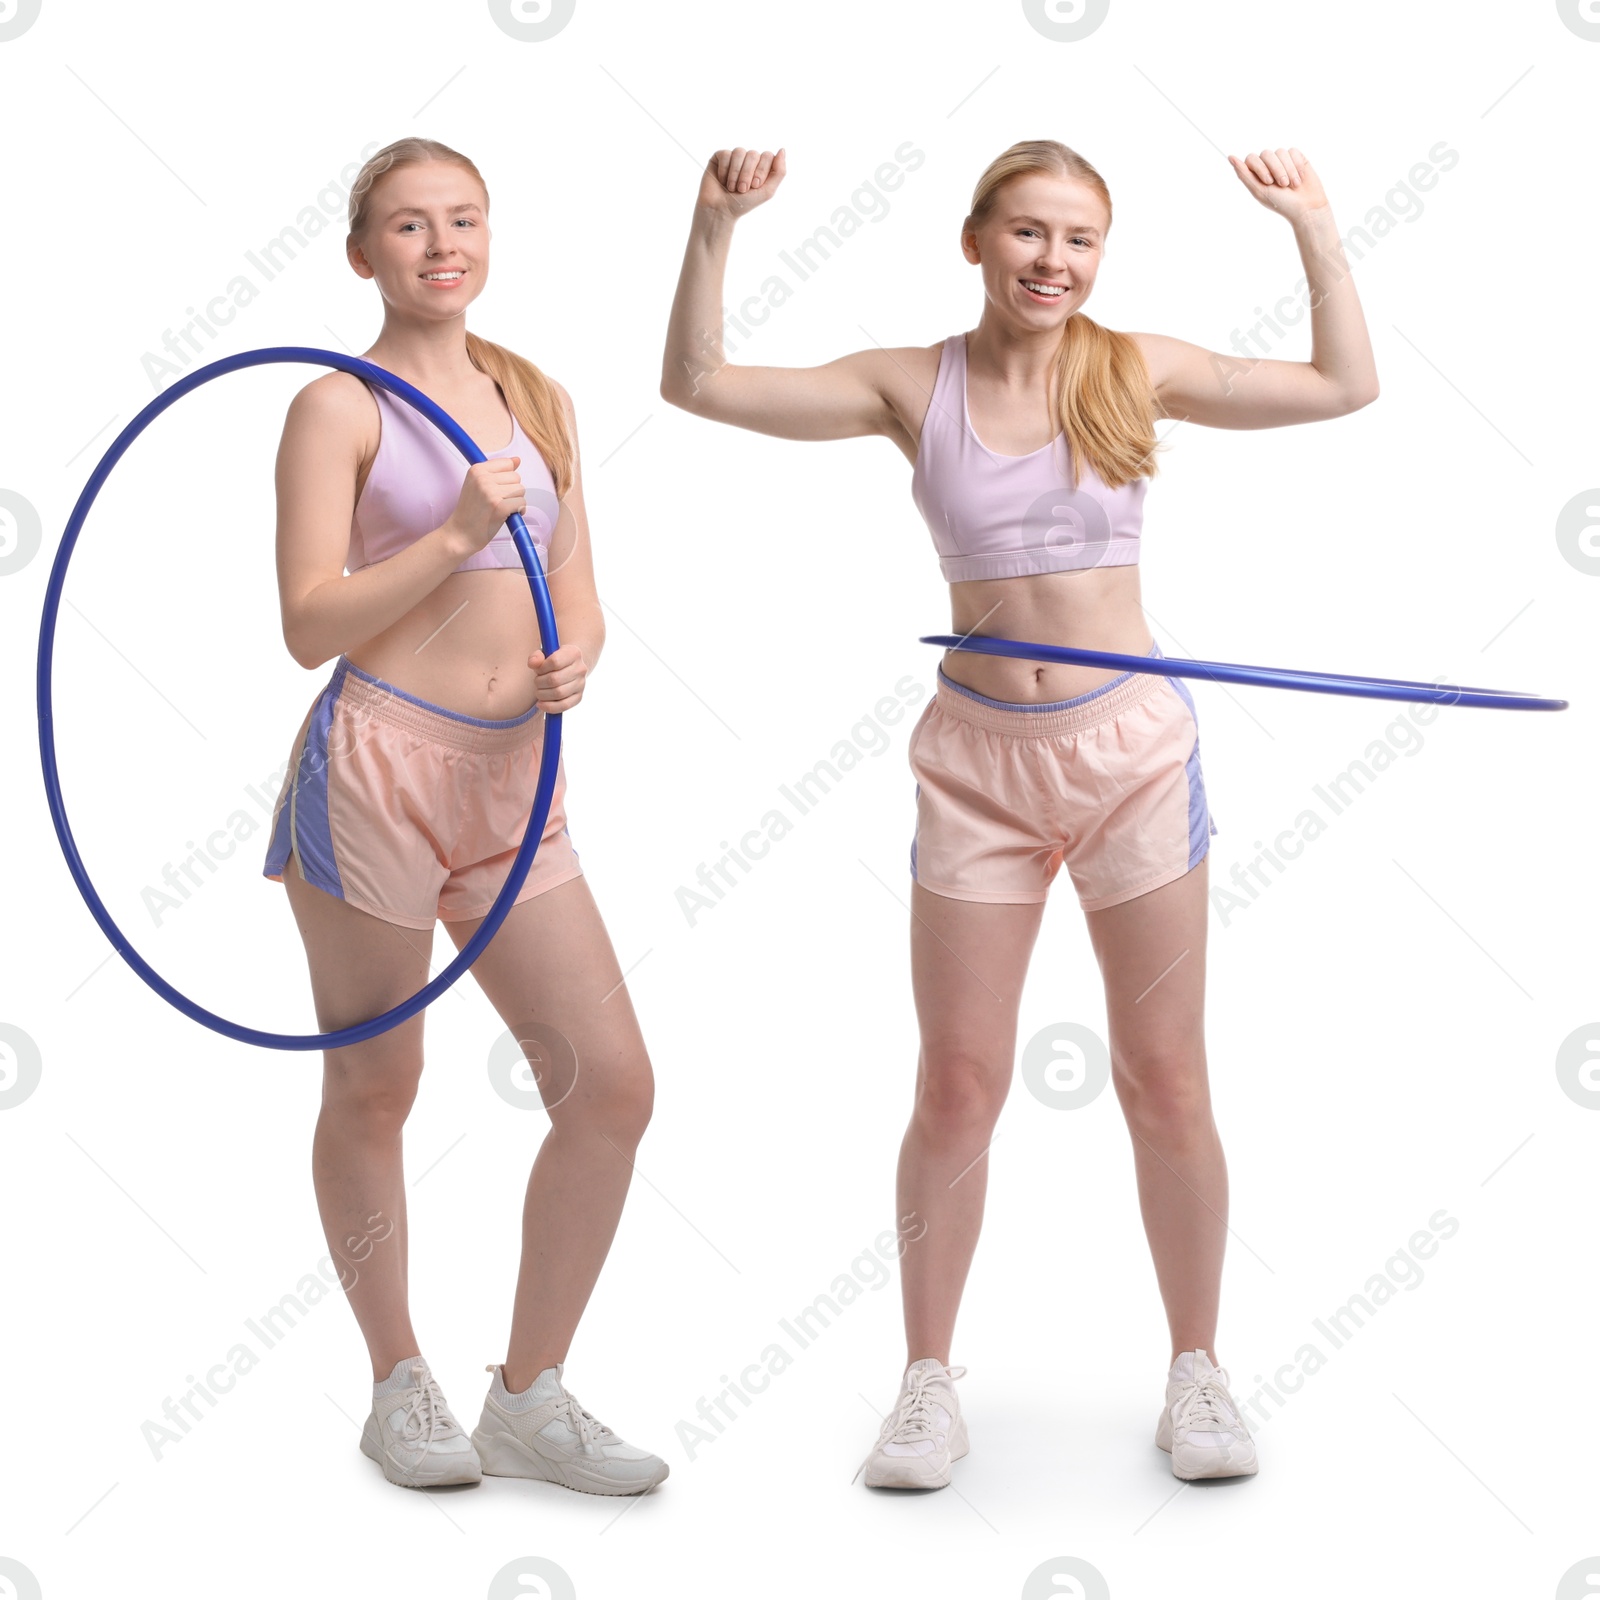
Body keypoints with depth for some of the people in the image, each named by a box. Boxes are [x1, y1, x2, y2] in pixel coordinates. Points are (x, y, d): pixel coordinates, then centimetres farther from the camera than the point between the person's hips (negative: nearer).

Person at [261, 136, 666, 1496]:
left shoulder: (541, 400, 15)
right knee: (373, 1093, 6)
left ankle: (530, 1398, 14)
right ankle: (401, 1386, 25)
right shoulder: (341, 409, -3)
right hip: (378, 769, -5)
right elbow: (310, 625, -9)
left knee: (614, 1085, 0)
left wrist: (574, 662, -6)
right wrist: (457, 534, -16)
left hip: (516, 787, 5)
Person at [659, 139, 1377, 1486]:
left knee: (1165, 1084, 7)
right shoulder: (914, 387, -1)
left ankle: (1197, 1369, 24)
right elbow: (697, 382, -5)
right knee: (957, 1090, 5)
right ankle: (931, 1379, 20)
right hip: (980, 756, 0)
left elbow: (1345, 386, 1)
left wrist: (1316, 231, -5)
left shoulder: (1134, 371, 0)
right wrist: (716, 229, -15)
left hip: (1131, 744, 0)